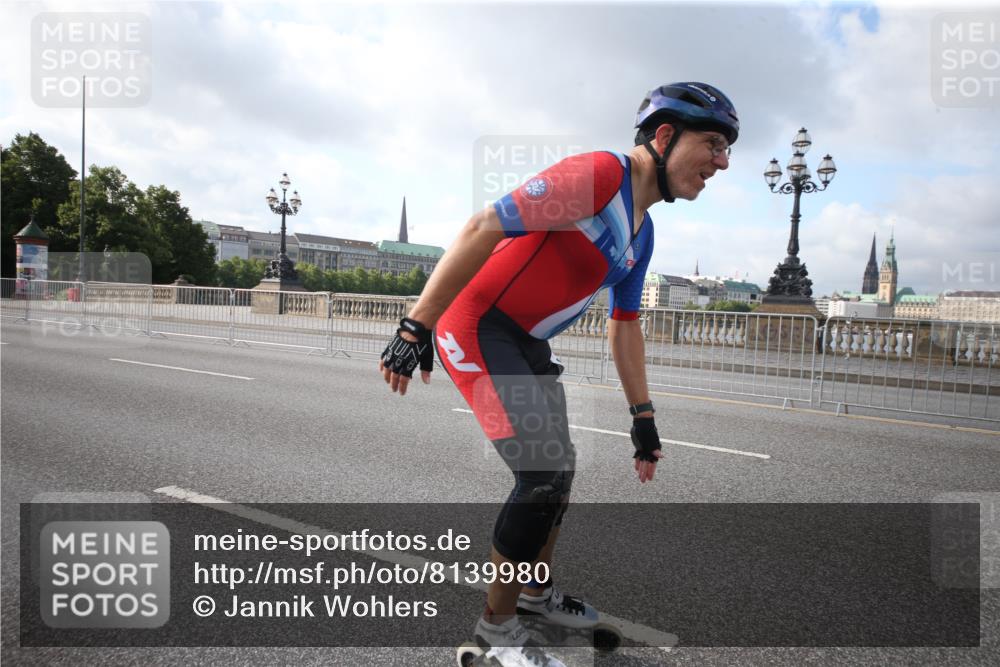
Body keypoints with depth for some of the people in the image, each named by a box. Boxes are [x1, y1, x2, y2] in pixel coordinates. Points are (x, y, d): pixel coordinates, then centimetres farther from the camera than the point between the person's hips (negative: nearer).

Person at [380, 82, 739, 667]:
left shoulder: (643, 235, 10)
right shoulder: (599, 174, -20)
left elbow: (626, 327, 17)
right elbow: (482, 230, -25)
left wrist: (643, 417, 18)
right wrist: (416, 328, -26)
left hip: (528, 344, 10)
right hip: (478, 328, -9)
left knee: (558, 474, 16)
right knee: (544, 477, -13)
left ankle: (535, 591, 40)